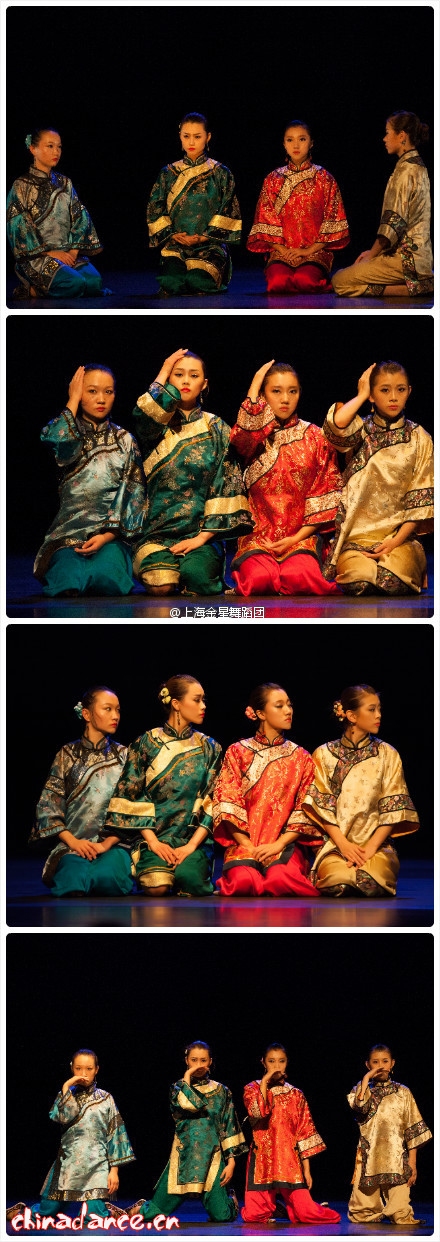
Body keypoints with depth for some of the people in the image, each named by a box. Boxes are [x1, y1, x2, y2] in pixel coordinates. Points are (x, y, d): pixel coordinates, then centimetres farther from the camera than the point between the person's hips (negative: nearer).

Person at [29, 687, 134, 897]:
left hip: (115, 845, 1)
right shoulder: (67, 754, 10)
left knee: (107, 875, -35)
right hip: (73, 845, -1)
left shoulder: (124, 755, 11)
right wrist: (73, 842, -9)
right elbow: (48, 805, 5)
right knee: (74, 879, -35)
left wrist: (107, 843, -11)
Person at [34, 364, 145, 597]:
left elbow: (133, 494, 4)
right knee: (69, 582, -30)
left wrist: (107, 535, -11)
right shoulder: (64, 431, 12)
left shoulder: (124, 440, 13)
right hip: (69, 531, -1)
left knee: (106, 577, -30)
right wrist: (73, 401, -3)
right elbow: (60, 447, -15)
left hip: (111, 532, 1)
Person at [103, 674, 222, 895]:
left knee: (189, 877, -32)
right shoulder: (147, 744, 4)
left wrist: (192, 845, -11)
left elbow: (213, 802, 2)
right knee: (157, 887, -29)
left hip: (194, 838, 1)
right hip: (153, 835, -1)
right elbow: (132, 796, 0)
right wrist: (152, 841, -11)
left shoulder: (209, 748, 10)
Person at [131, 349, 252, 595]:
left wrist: (202, 537, -9)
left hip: (201, 530, 0)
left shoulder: (216, 429, 11)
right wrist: (162, 375, 2)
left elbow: (226, 482, 3)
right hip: (158, 532, 0)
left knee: (197, 576, -32)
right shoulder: (157, 426, 10)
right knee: (161, 586, -30)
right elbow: (143, 414, -17)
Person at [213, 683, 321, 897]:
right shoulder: (238, 752, 9)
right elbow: (228, 804, 1)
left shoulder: (300, 757, 13)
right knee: (244, 882, -34)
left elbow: (305, 811, 5)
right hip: (244, 844, -1)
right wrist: (247, 844, -12)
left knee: (279, 880, -34)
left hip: (285, 845, 1)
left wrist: (278, 845, -10)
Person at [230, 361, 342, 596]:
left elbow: (326, 493, 6)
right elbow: (240, 440, -16)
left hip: (302, 535, 0)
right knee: (259, 580, -30)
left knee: (298, 578, -31)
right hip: (258, 536, 0)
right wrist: (254, 387, -6)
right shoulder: (254, 433, 11)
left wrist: (297, 537, -5)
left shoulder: (314, 436, 11)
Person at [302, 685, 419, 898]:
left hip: (376, 844, 1)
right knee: (340, 882, -34)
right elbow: (322, 805, 1)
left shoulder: (387, 754, 9)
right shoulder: (324, 754, 8)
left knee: (370, 883, -33)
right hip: (335, 844, 0)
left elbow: (392, 808, 3)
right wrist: (343, 844, -12)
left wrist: (371, 847, -11)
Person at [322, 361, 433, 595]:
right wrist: (361, 395, -2)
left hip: (400, 534, 1)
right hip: (357, 534, -1)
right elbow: (337, 423, -21)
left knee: (393, 581, -29)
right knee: (360, 581, -30)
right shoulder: (361, 432, 6)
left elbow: (420, 497, 3)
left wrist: (396, 540, -9)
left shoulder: (419, 438, 8)